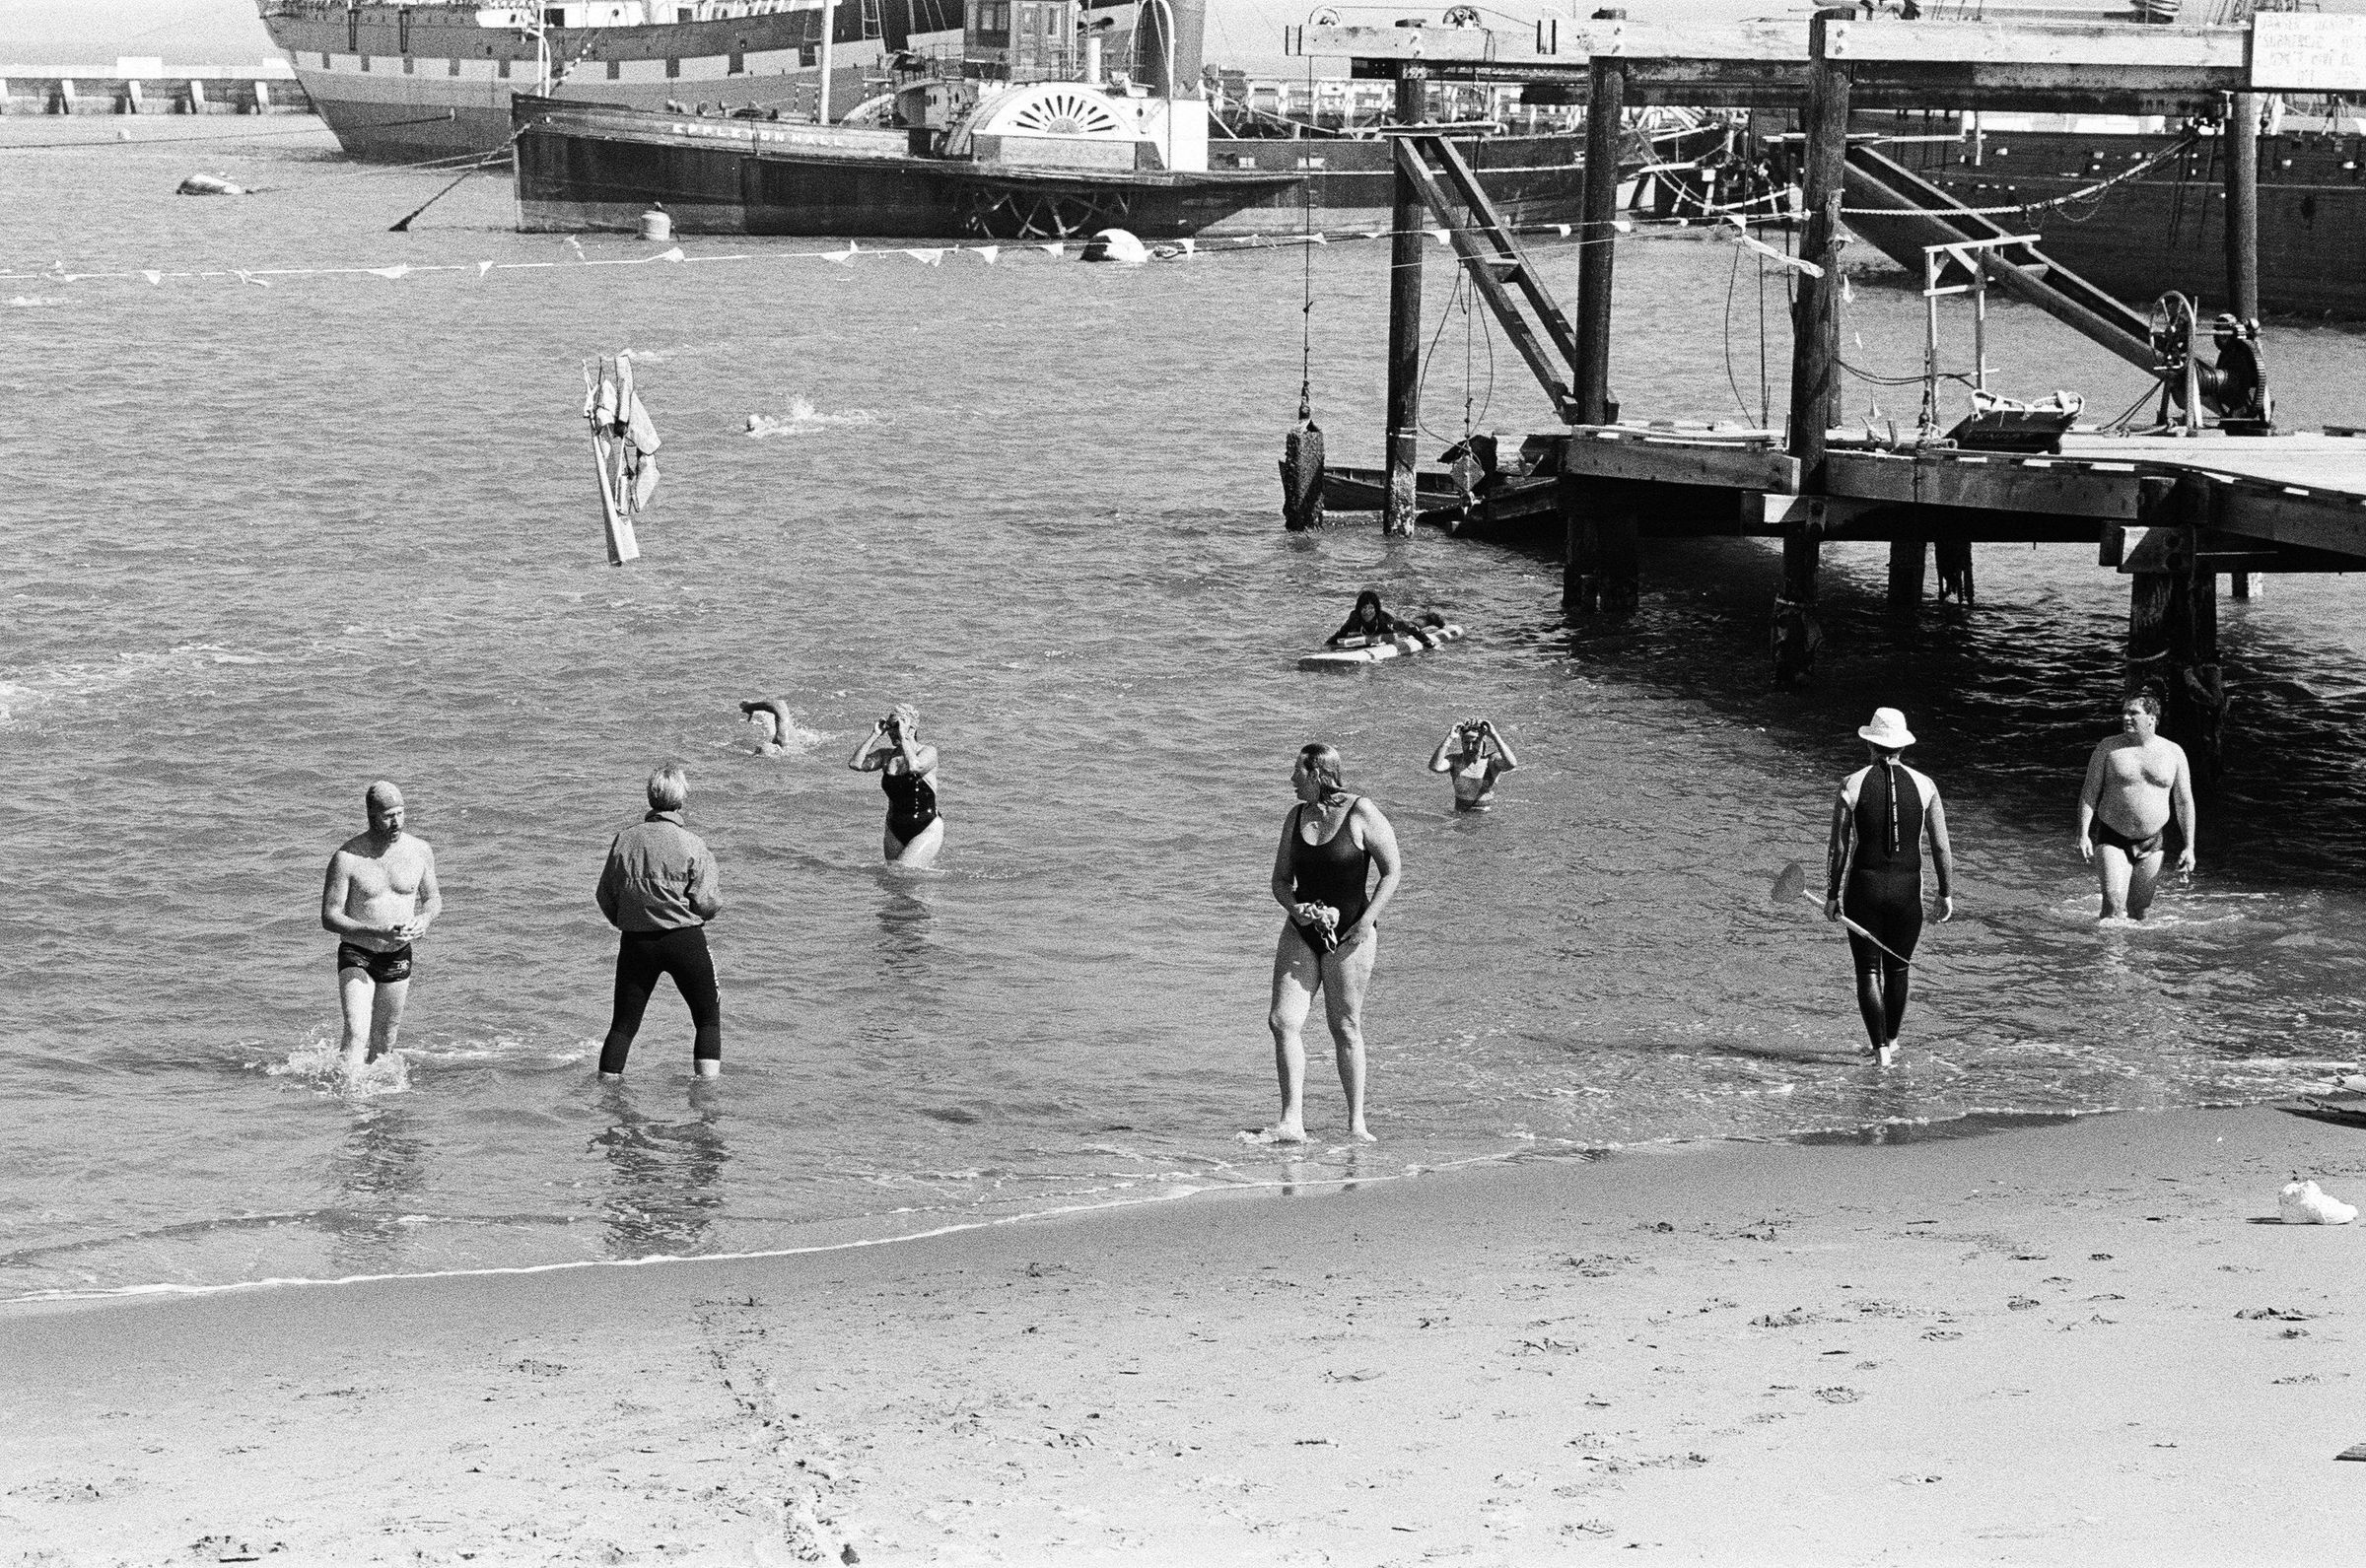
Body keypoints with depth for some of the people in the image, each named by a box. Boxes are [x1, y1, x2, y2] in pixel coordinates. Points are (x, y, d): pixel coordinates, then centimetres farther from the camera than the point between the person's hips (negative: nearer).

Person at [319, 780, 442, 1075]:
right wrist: (380, 933, -29)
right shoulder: (347, 858, -17)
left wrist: (425, 918, -14)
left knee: (382, 1044, 14)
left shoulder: (420, 851, -5)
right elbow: (329, 918, -16)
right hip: (355, 955, -4)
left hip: (398, 958, 4)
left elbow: (433, 897, 11)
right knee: (357, 1034, -20)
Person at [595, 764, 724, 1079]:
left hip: (635, 943, 3)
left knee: (623, 1025, 10)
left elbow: (605, 897, 5)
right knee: (708, 1018, 9)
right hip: (684, 939, -3)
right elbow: (706, 904, -10)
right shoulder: (692, 844, -11)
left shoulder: (624, 840, 0)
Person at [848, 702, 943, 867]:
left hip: (927, 830, -6)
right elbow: (855, 764, -8)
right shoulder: (886, 755, 4)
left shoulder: (928, 752, -10)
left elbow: (914, 766, -32)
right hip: (895, 831, 6)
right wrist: (874, 736, -10)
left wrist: (903, 737, -24)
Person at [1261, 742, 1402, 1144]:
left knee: (1345, 1027, 0)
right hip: (1303, 930, 5)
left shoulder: (1361, 814, -8)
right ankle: (1292, 1122, -7)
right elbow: (1281, 880, 14)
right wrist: (1294, 908, -8)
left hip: (1348, 933, -5)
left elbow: (1392, 871, -6)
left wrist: (1366, 921, -15)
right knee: (1282, 1021, -8)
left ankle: (1356, 1123, 12)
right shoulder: (1296, 817, 9)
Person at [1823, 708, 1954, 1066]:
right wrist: (1947, 893, 9)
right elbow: (1941, 847, 0)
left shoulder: (1851, 785, -5)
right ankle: (1891, 1041, 34)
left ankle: (1881, 1049, -6)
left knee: (1868, 971, 4)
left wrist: (1833, 895, 3)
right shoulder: (1924, 786, -1)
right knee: (1897, 969, 20)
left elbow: (1839, 848, -5)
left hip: (1863, 888, -2)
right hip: (1908, 889, 2)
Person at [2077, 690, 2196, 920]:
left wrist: (2189, 847, 0)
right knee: (2113, 907, -16)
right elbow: (2089, 793, -2)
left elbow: (2185, 802, 4)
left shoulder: (2173, 753, 1)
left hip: (2152, 843, 2)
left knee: (2138, 912, 9)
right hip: (2112, 840, -2)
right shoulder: (2108, 748, -2)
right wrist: (2083, 835, -12)